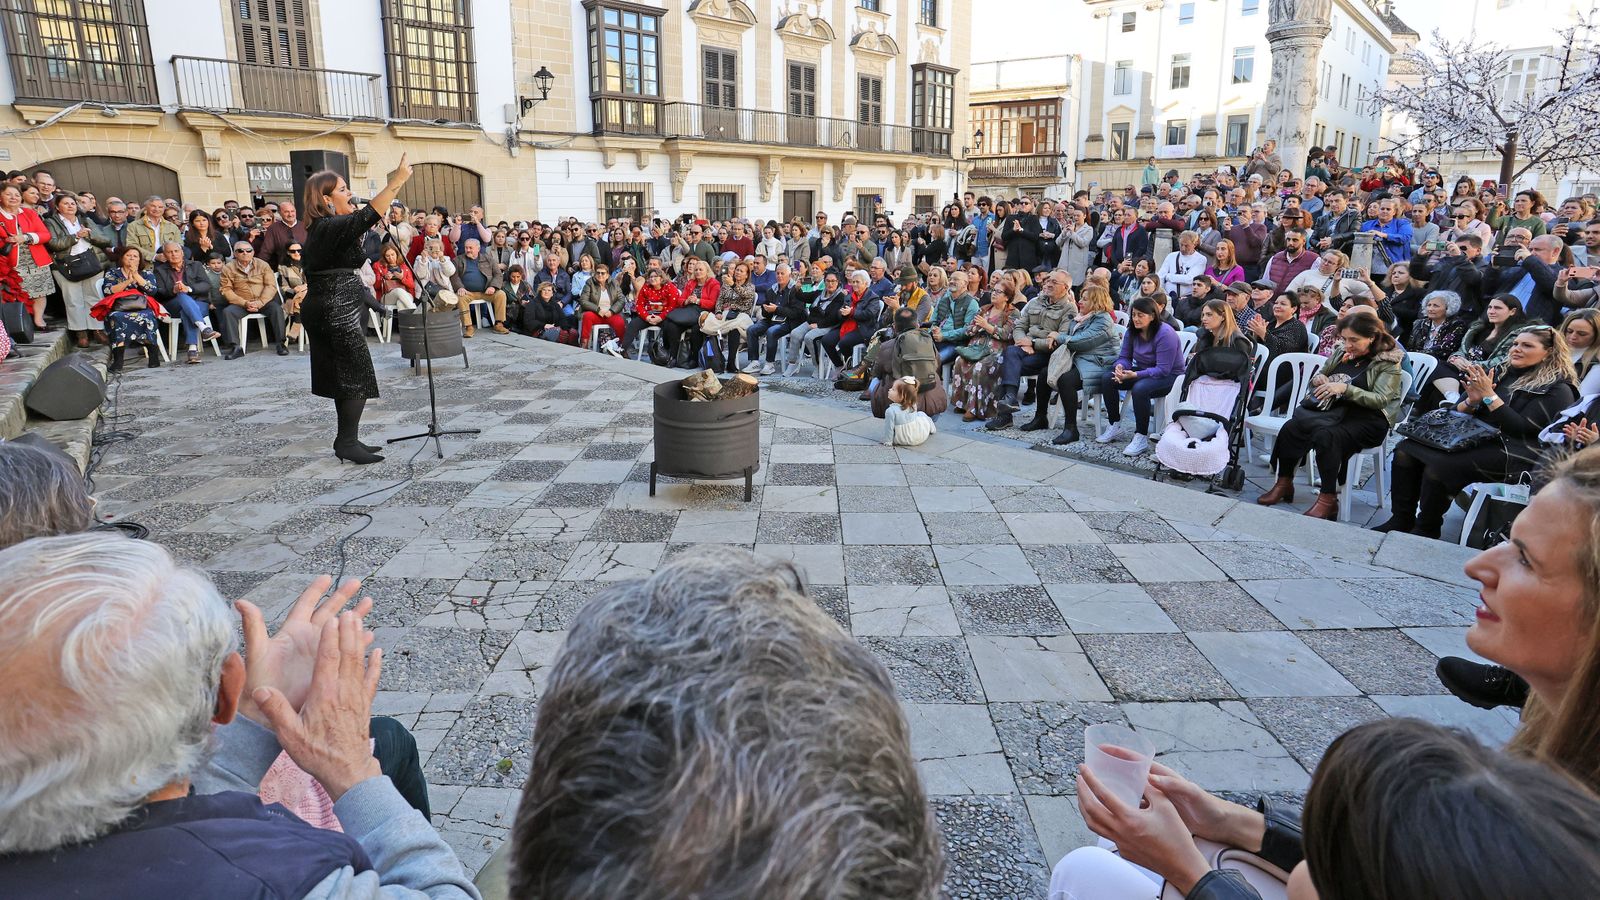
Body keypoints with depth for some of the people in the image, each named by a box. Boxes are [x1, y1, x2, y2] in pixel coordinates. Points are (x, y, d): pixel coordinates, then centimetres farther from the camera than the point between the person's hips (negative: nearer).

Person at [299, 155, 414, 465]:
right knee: (358, 377, -6)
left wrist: (396, 182, 17)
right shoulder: (331, 227, -16)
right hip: (338, 310, -10)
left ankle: (346, 440, 19)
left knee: (344, 377, 13)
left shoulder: (323, 227, 14)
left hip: (326, 309, 10)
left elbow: (367, 218, 20)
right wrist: (397, 181, -22)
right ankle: (347, 442, -3)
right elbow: (368, 215, -27)